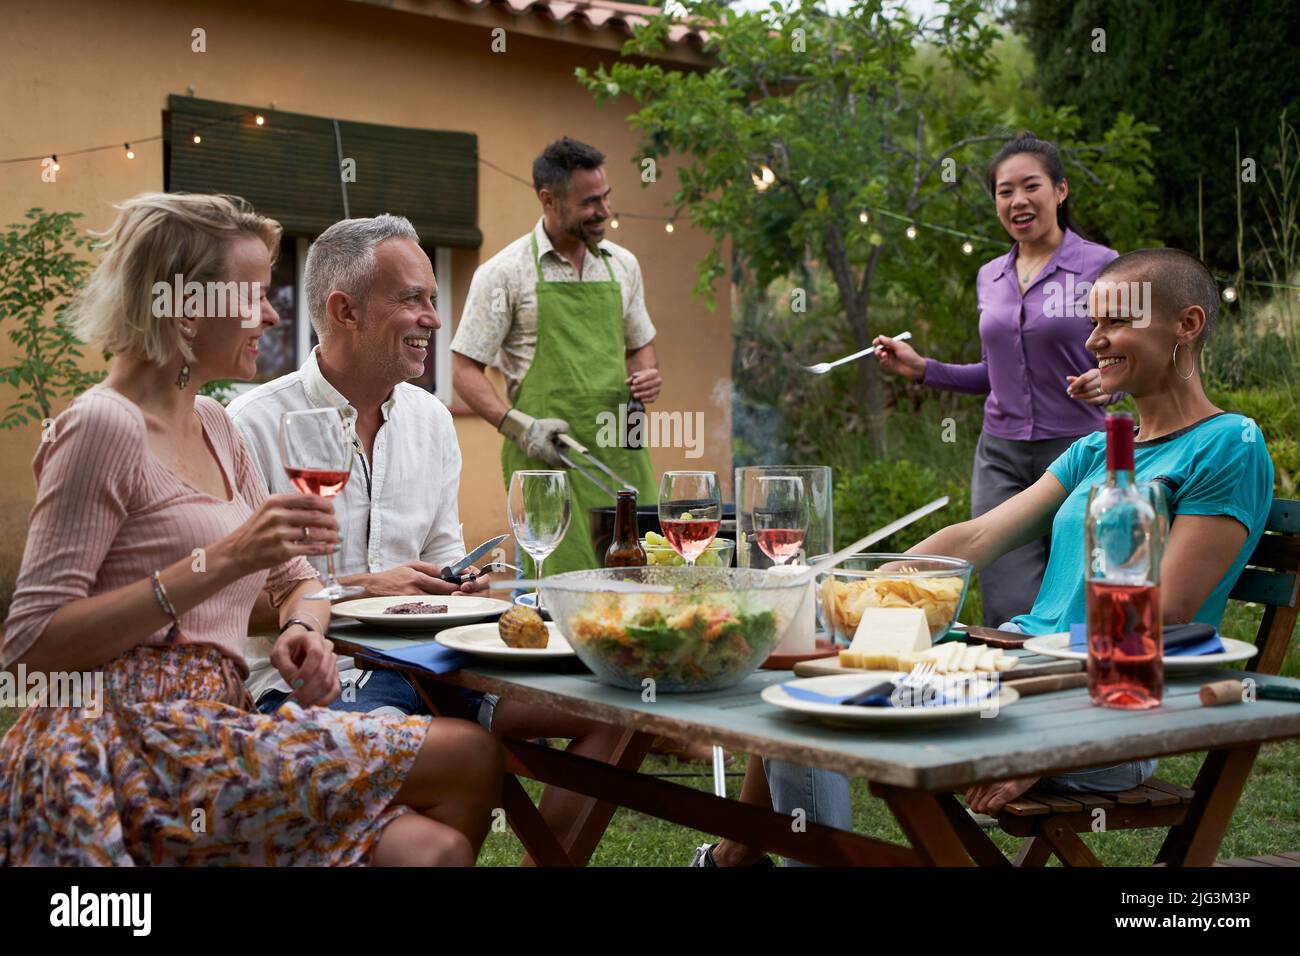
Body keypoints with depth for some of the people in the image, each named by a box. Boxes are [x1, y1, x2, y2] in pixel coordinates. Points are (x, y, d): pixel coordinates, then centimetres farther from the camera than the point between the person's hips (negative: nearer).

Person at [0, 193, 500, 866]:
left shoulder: (212, 425, 16)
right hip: (136, 750, -7)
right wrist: (221, 562, -22)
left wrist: (303, 628, -2)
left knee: (436, 848, -17)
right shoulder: (103, 426, -9)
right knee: (472, 757, -15)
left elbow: (296, 577, 23)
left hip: (212, 729, 7)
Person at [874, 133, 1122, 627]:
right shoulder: (990, 277, 13)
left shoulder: (1101, 266, -2)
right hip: (1000, 456, 4)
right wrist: (922, 369, 12)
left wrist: (1106, 382, -22)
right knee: (1009, 615, -3)